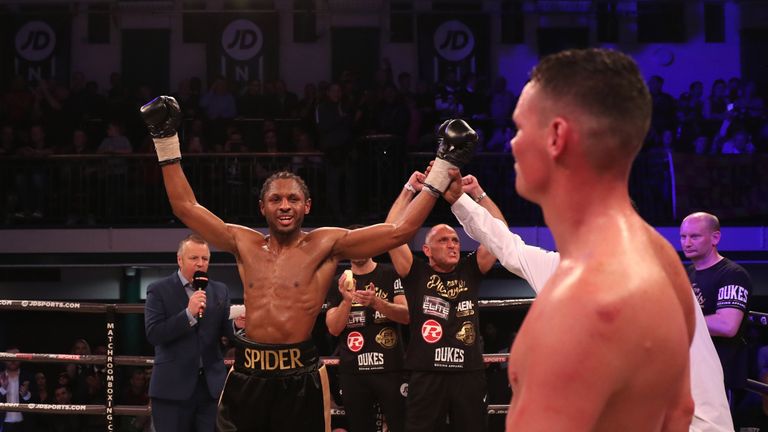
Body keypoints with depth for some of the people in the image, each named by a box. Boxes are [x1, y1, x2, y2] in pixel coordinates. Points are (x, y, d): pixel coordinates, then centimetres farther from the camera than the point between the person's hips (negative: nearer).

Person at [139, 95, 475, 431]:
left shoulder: (327, 244, 2)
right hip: (247, 375, 3)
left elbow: (400, 230, -2)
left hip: (300, 379, -3)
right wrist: (166, 143, 11)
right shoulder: (244, 244, 11)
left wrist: (441, 170, -4)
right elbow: (186, 207, 14)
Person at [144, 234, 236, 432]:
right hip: (173, 386, -3)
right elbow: (153, 334, -11)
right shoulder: (159, 290, -1)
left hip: (212, 385, 3)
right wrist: (188, 313, -19)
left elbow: (227, 334, 7)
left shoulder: (220, 291, 11)